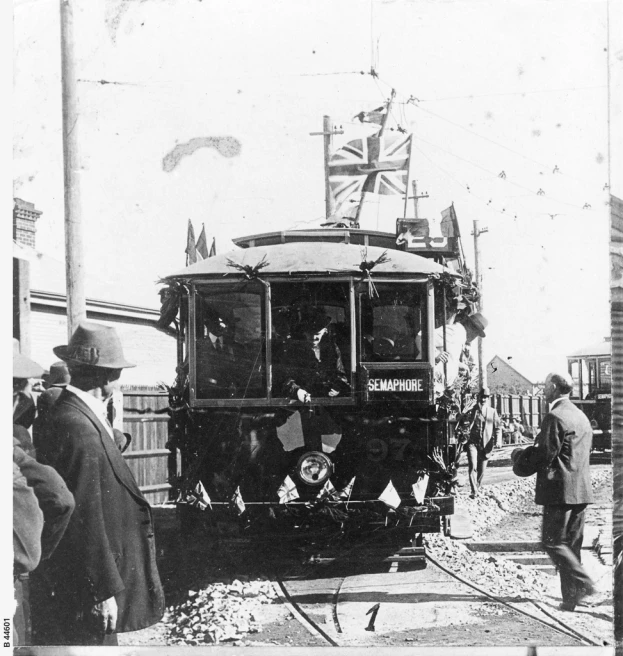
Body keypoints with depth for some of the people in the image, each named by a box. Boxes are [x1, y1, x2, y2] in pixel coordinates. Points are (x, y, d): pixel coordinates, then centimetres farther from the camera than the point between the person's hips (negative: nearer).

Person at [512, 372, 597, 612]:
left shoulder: (555, 418, -14)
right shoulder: (581, 417, 15)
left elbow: (544, 454, -17)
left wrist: (520, 457, 2)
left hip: (560, 490, -9)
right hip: (581, 489, 9)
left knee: (553, 541, -4)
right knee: (572, 544, 11)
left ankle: (582, 584, -15)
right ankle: (571, 596, 11)